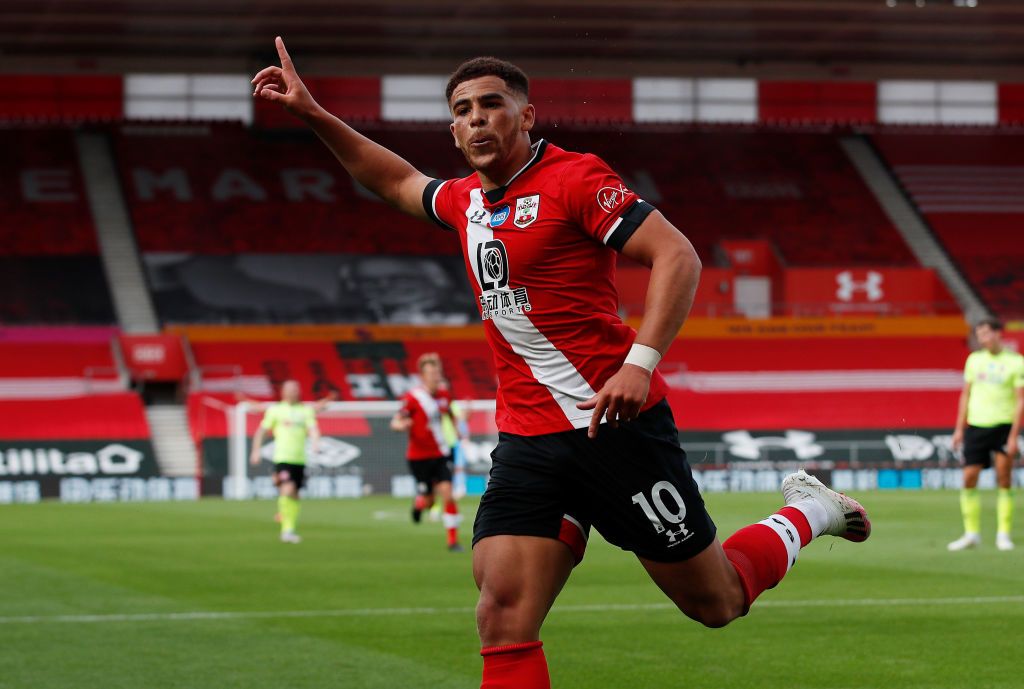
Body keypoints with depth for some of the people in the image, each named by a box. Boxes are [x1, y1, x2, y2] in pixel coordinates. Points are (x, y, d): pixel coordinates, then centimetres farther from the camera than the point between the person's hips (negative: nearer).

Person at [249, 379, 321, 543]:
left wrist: (315, 443, -20)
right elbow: (261, 431, 8)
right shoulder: (275, 409, 4)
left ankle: (289, 530, 19)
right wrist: (256, 451, 1)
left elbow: (313, 429, 0)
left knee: (295, 496, 8)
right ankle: (287, 529, -13)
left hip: (299, 459, 4)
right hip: (282, 458, -4)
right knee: (288, 490, -20)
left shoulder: (306, 410, 11)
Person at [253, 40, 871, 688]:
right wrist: (313, 113, 28)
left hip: (616, 422, -6)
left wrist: (640, 362, -26)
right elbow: (398, 180, 34)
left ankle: (807, 513, 33)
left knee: (716, 602, 6)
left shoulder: (574, 178, -9)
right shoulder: (466, 201, 13)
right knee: (504, 619, -12)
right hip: (527, 438, 6)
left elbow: (678, 256, -16)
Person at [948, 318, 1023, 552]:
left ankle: (1003, 534, 4)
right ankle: (972, 534, 6)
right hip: (976, 426, 4)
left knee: (1004, 481, -3)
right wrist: (960, 428, 10)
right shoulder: (974, 359, 11)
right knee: (969, 478, -2)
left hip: (1003, 426, -4)